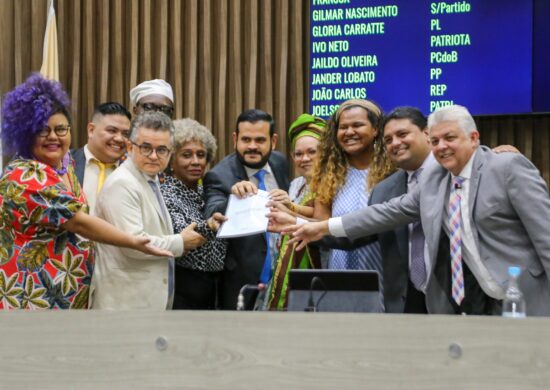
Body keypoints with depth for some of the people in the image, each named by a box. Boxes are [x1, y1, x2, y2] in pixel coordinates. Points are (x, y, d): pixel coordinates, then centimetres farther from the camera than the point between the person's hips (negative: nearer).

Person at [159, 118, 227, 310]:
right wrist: (207, 226, -43)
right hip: (183, 292, -6)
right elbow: (180, 236, -23)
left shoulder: (205, 191, 13)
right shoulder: (165, 195, -7)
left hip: (213, 290, 6)